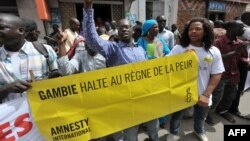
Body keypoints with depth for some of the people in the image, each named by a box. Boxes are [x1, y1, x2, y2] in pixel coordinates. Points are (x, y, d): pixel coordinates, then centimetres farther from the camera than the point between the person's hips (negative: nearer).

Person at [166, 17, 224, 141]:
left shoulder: (214, 51, -6)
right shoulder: (178, 49, -13)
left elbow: (216, 75, -3)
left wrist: (206, 95, -11)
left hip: (202, 95, 3)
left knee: (200, 117, 29)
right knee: (177, 116, 20)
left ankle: (199, 131, 62)